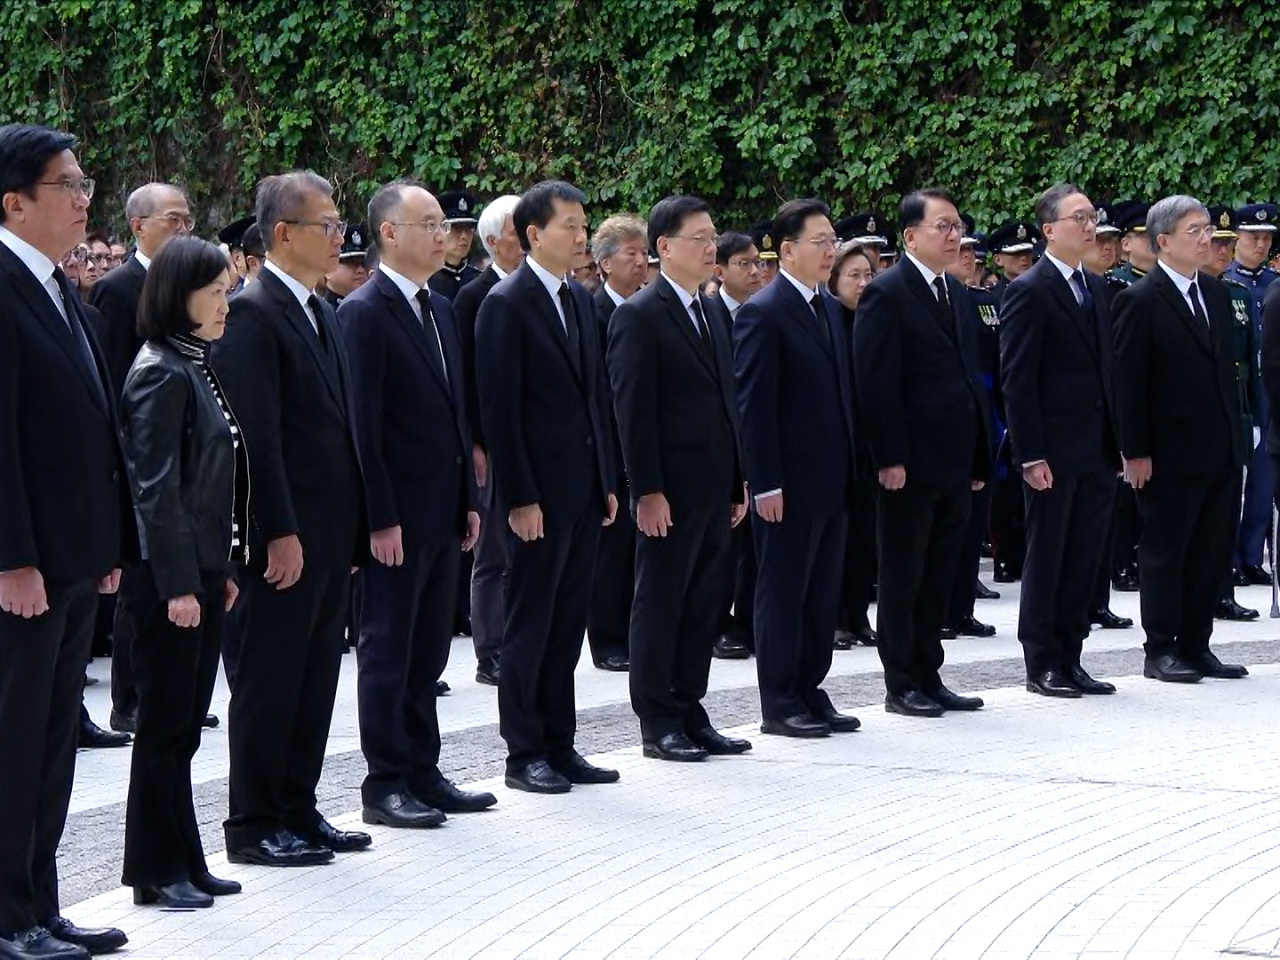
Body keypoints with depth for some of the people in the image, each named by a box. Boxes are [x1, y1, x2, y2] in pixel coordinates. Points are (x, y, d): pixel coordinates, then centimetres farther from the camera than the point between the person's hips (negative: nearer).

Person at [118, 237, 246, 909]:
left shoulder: (195, 368, 14)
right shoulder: (161, 374, -14)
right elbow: (155, 488, -18)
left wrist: (222, 569, 15)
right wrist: (178, 583, -20)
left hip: (201, 571, 9)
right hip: (170, 576, -9)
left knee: (183, 725, 12)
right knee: (165, 724, -2)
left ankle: (183, 863, 18)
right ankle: (157, 871, 5)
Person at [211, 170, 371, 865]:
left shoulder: (320, 313, 15)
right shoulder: (252, 313, -13)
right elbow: (257, 435, -18)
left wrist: (353, 524, 14)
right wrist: (280, 533, -20)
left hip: (329, 533, 9)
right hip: (285, 537, -9)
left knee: (315, 678, 13)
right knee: (269, 681, -1)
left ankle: (297, 810, 22)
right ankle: (254, 825, 7)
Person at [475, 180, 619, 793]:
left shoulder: (580, 301, 14)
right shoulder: (506, 304, -10)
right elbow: (499, 409, -13)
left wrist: (607, 481, 13)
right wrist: (519, 498, -17)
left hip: (584, 488, 7)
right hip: (539, 492, -7)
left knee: (567, 623, 11)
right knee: (530, 625, 0)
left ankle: (559, 745, 17)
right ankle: (524, 753, 7)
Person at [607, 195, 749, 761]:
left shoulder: (709, 314, 16)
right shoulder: (639, 316, -9)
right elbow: (632, 411, -14)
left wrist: (737, 483, 15)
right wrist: (647, 491, -18)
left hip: (712, 491, 8)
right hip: (669, 493, -8)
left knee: (704, 606, 10)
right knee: (659, 606, 1)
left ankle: (690, 714, 18)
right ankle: (657, 723, 7)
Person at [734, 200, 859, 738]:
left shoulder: (829, 309, 14)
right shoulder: (763, 314, -12)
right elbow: (753, 406, -15)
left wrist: (851, 468, 14)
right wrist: (765, 484, -18)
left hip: (832, 481, 8)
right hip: (789, 484, -8)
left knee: (823, 593, 12)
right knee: (783, 593, 1)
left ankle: (810, 692, 20)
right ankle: (779, 704, 7)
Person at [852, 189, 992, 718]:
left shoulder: (958, 295, 15)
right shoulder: (886, 293, -9)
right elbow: (876, 383, -15)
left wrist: (979, 456, 13)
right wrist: (889, 458, -20)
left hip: (954, 463, 7)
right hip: (910, 465, -7)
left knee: (939, 577, 12)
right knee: (903, 578, 2)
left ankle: (928, 677, 19)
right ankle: (901, 685, 8)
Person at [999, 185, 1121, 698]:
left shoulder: (1096, 287, 14)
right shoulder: (1028, 291, -9)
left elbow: (1106, 367, 16)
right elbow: (1017, 380, -12)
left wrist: (1120, 439, 11)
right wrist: (1031, 455, -16)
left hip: (1097, 450, 7)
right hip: (1054, 452, -7)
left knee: (1085, 558, 9)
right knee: (1047, 556, 2)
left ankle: (1069, 657, 17)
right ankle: (1042, 663, 10)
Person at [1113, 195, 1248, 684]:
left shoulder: (1216, 293, 12)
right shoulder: (1140, 301, -9)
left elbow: (1225, 366, 16)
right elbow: (1128, 382, -11)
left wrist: (1234, 433, 12)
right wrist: (1135, 452, -14)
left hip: (1218, 451, 7)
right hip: (1170, 455, -7)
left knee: (1210, 552, 10)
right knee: (1165, 551, 2)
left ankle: (1195, 646, 17)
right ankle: (1160, 650, 9)